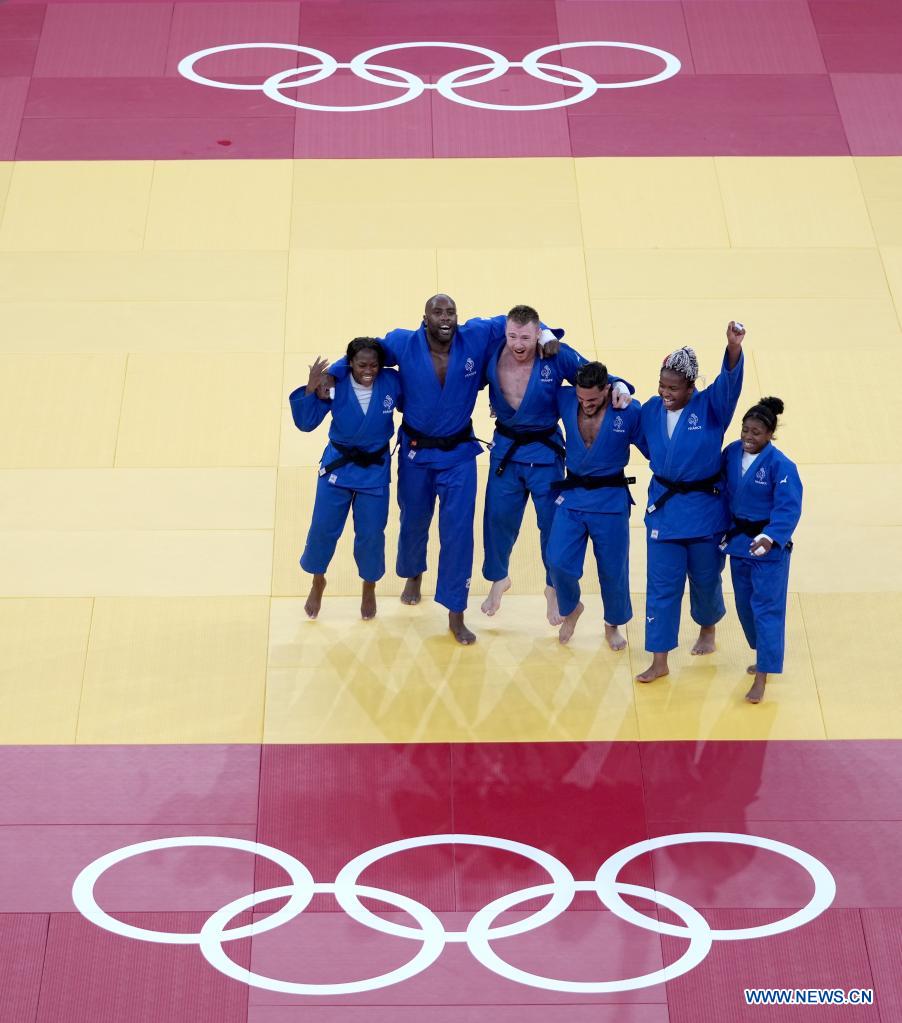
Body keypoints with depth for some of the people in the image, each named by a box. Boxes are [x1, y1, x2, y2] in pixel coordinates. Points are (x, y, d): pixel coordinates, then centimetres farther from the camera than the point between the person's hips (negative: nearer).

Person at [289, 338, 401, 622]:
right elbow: (306, 423, -17)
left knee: (371, 533, 8)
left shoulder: (392, 382, -15)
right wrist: (311, 390, -29)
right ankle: (317, 582, 32)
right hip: (338, 465, 0)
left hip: (375, 469, 0)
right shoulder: (336, 385, -17)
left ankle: (369, 588, 34)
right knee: (323, 528, 5)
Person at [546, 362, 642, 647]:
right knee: (558, 562, -6)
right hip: (572, 495, 2)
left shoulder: (630, 413, -16)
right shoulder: (565, 400, -8)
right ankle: (571, 609, 25)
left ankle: (613, 625, 34)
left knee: (613, 570, 8)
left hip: (611, 500, -2)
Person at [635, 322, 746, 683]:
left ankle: (707, 629, 46)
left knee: (705, 579, 15)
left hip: (704, 508, -2)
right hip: (663, 507, 2)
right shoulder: (651, 411, -4)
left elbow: (730, 381, -33)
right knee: (661, 585, 1)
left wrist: (734, 347, -49)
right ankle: (659, 661, 7)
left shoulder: (711, 406, -13)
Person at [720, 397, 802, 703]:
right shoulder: (732, 453, -2)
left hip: (769, 545, -7)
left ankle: (762, 677, -2)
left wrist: (770, 537, -36)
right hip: (738, 538, 7)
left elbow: (788, 508, -23)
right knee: (745, 605, 17)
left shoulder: (780, 465, -20)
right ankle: (764, 656, 37)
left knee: (766, 608, -5)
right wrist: (724, 529, 9)